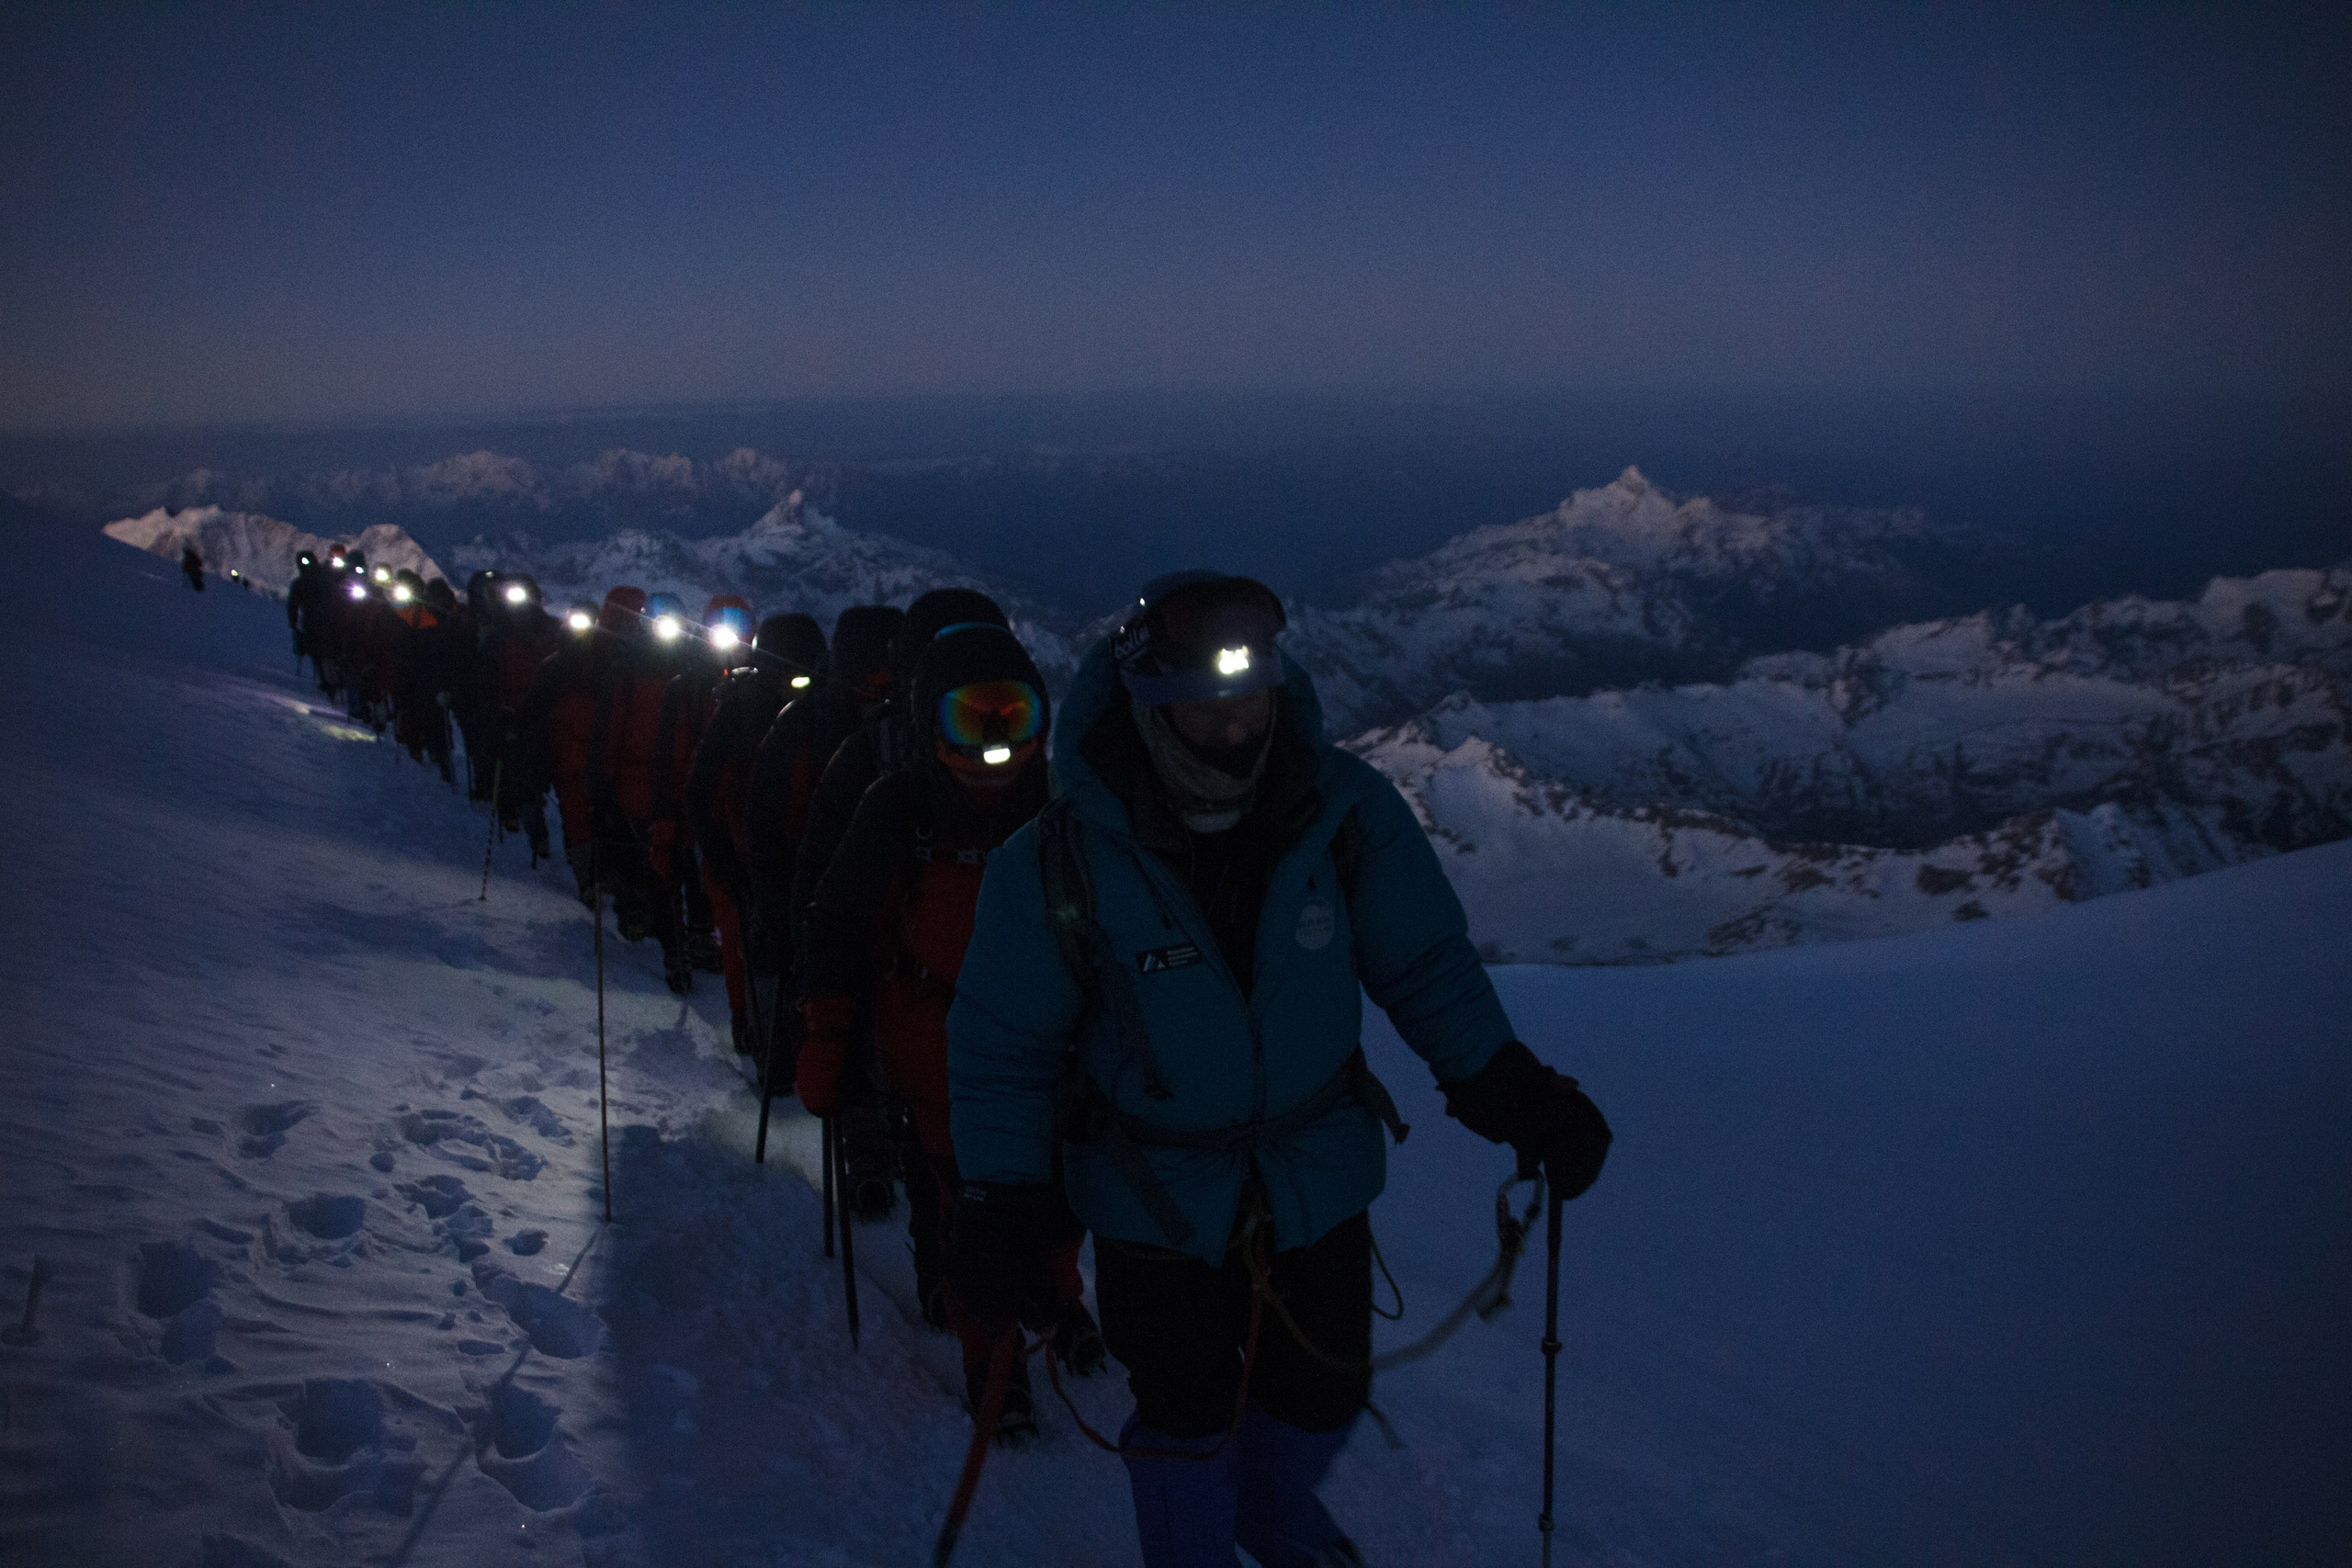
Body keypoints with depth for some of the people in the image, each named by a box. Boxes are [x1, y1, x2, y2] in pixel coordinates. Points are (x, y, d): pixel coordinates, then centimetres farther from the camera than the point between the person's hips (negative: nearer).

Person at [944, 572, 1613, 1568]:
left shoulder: (1342, 810, -17)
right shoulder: (1061, 860, -21)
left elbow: (1424, 962, -3)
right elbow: (1003, 1045, -10)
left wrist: (1507, 1087, -9)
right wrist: (1004, 1205, -15)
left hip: (1317, 1176, 3)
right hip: (1153, 1198, -2)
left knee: (1323, 1389, 19)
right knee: (1185, 1413, 11)